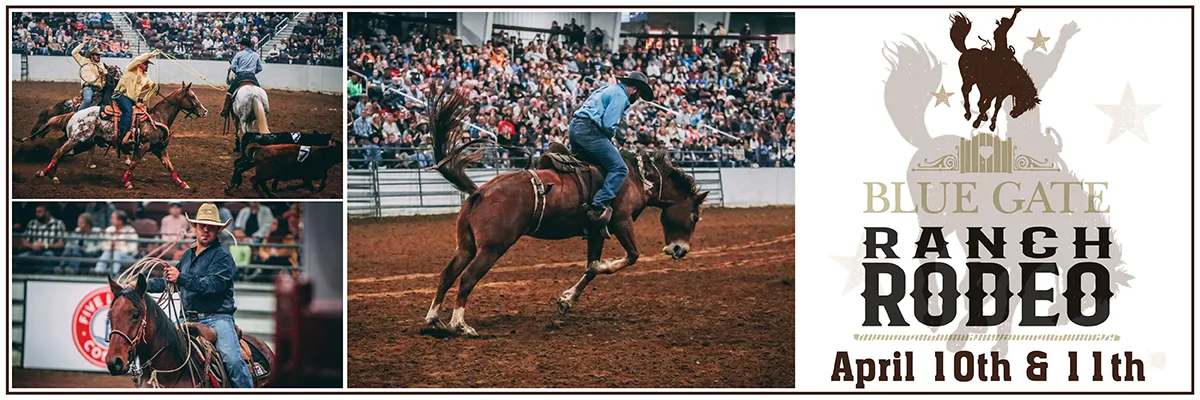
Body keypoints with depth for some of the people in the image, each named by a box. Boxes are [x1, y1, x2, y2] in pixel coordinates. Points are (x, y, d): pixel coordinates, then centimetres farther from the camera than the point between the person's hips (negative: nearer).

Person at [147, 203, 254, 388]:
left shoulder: (222, 256, -5)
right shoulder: (188, 255, 19)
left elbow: (213, 285, -21)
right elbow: (169, 281, 32)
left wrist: (180, 278, -26)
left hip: (217, 318, -7)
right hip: (190, 319, 7)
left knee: (233, 361, -25)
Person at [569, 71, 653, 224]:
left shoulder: (608, 90, 26)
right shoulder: (621, 96, -4)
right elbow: (608, 125, -15)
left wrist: (607, 139, 19)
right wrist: (609, 138, 5)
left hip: (574, 126, 10)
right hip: (590, 131, -10)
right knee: (619, 169, -12)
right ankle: (598, 206, -24)